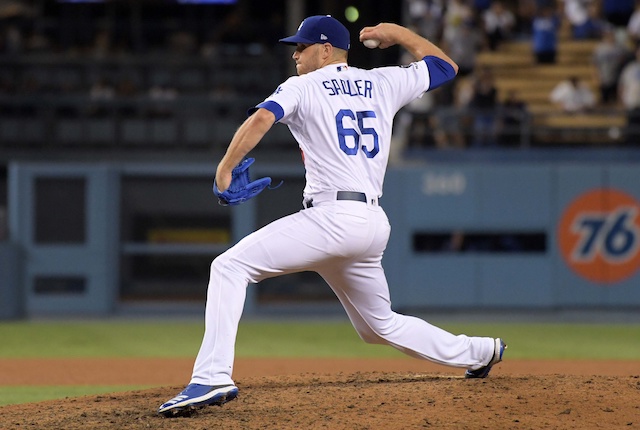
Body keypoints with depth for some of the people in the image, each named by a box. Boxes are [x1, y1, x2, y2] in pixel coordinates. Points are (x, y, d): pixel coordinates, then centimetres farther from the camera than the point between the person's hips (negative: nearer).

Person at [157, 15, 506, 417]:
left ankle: (213, 378, -25)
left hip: (333, 217, -7)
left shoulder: (302, 87, 3)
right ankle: (478, 352, 29)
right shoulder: (384, 82, 18)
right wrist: (397, 32, 38)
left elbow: (261, 119, -16)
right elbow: (446, 66, 31)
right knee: (381, 325, 27)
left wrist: (225, 169, -12)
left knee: (231, 266, -10)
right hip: (375, 225, 7)